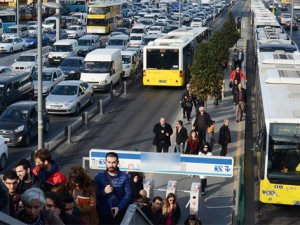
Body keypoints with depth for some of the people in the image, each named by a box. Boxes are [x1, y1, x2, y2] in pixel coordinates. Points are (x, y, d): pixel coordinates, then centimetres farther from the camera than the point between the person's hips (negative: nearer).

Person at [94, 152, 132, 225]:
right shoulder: (98, 177, 4)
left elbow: (128, 195, -4)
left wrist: (119, 207, -16)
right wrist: (104, 192, -19)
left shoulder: (125, 177, 2)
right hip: (103, 214, 1)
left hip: (119, 214, 0)